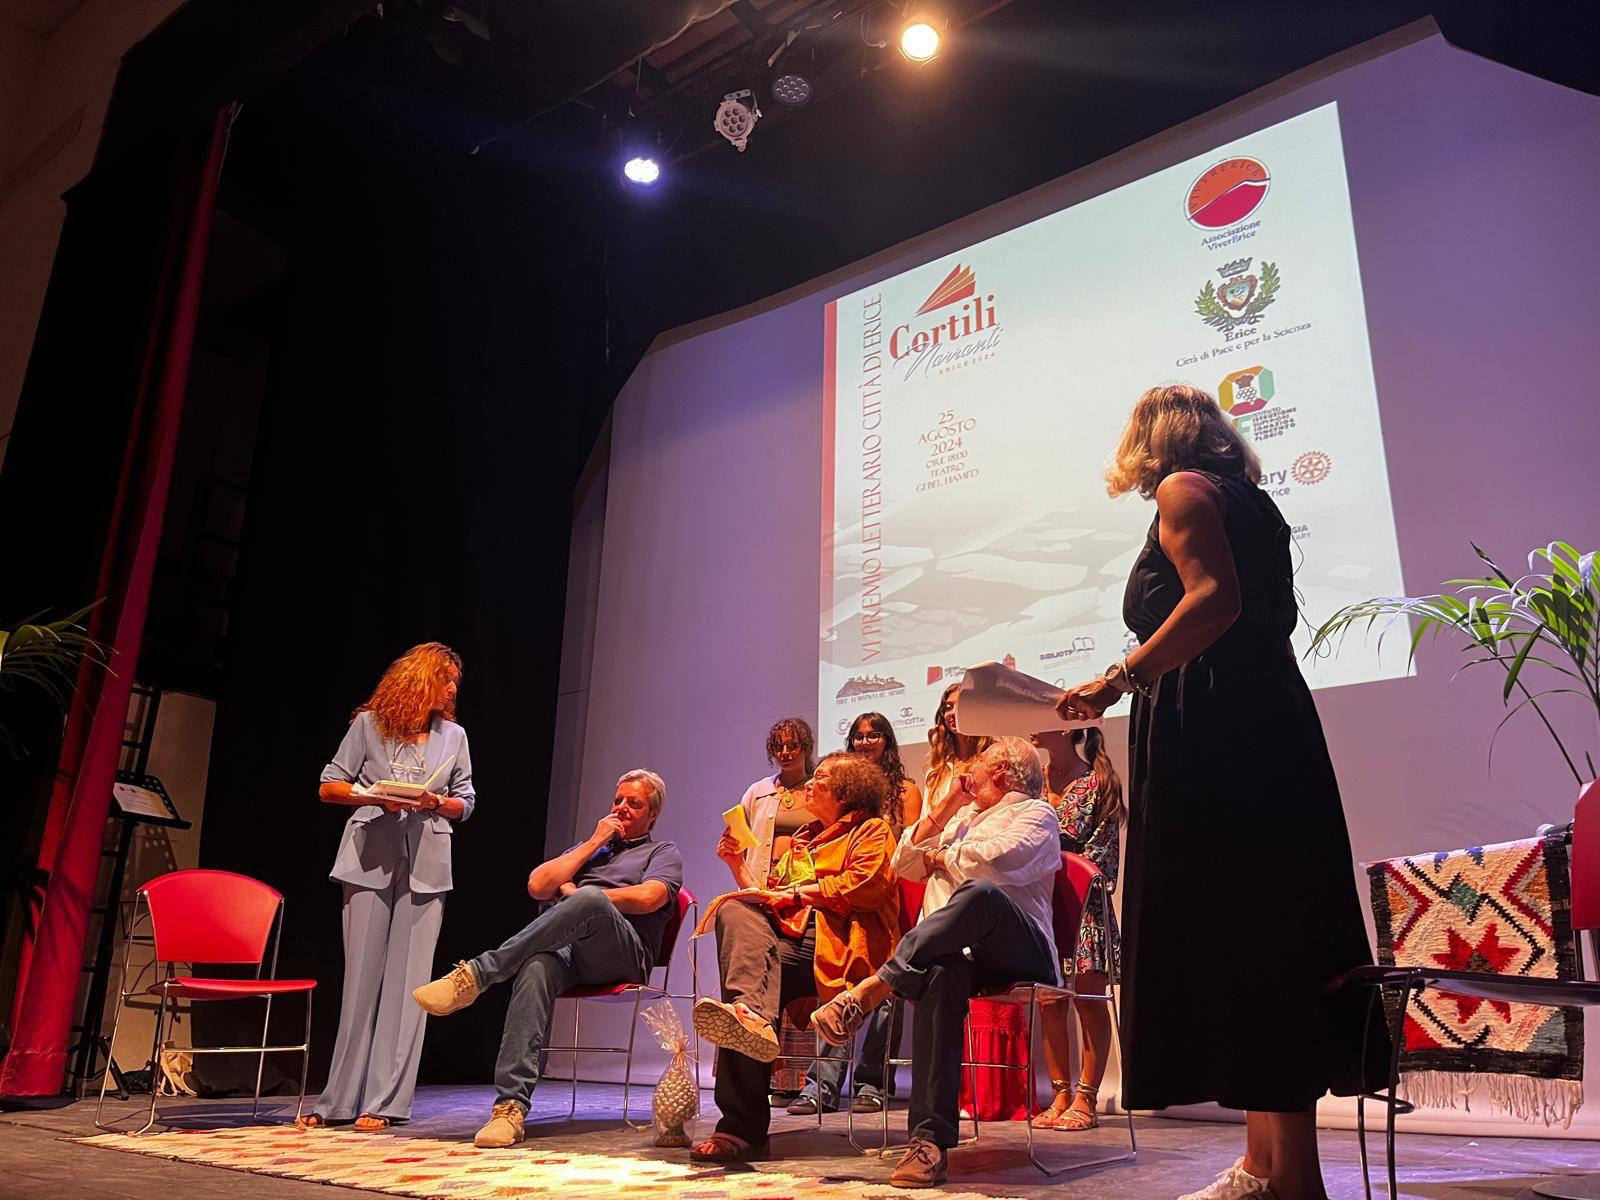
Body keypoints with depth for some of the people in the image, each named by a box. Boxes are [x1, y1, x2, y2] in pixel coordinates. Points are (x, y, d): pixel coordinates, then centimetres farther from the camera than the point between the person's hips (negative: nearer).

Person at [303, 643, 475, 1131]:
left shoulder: (453, 736, 14)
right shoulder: (370, 724, 6)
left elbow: (465, 803, 15)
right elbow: (329, 787, 7)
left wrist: (437, 803, -6)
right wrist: (374, 795, -10)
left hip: (425, 866, 2)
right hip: (370, 861, -2)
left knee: (406, 980, -2)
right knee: (362, 977, 1)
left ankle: (384, 1101, 3)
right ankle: (341, 1100, 11)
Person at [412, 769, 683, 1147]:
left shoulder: (663, 853, 20)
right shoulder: (587, 847, 35)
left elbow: (648, 898, -4)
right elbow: (538, 886, 17)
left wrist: (576, 893, 4)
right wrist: (593, 843, 14)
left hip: (623, 955, -3)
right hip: (564, 950, 3)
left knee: (591, 899, -38)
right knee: (535, 970, -36)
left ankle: (476, 974, -35)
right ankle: (511, 1106, -41)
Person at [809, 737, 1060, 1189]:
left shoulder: (1035, 813, 11)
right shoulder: (964, 816, 33)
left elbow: (998, 860, -11)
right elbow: (904, 863, 23)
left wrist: (941, 856, 5)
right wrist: (945, 808, 16)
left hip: (1018, 948, -4)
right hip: (952, 949, 4)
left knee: (981, 893, -39)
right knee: (940, 975, -35)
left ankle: (871, 990, -40)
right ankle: (930, 1140, -41)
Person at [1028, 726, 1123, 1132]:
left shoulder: (1098, 781, -2)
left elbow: (1104, 847, -5)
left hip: (1085, 904, -4)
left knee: (1089, 1001, 0)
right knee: (1049, 1002, 5)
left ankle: (1085, 1099, 7)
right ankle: (1060, 1095, 14)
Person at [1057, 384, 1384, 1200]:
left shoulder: (1183, 490, -1)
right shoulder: (1248, 501, 25)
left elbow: (1214, 600, -17)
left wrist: (1117, 682, -17)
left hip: (1214, 729, -10)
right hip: (1268, 727, 10)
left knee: (1231, 940, -9)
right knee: (1261, 939, 8)